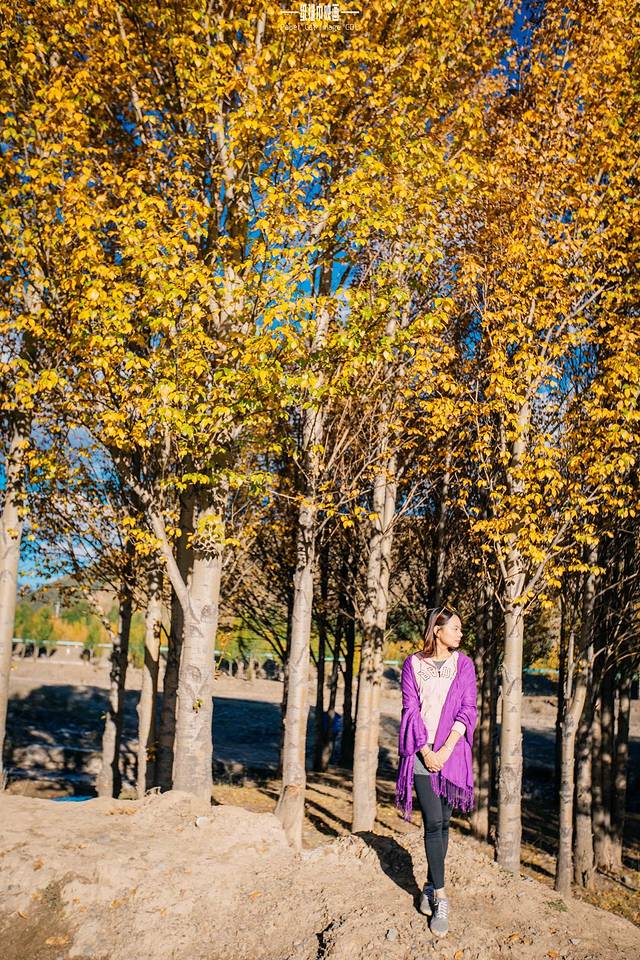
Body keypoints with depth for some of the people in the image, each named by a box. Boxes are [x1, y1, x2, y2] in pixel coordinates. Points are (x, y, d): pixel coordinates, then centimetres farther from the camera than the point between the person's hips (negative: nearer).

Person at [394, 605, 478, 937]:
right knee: (433, 822, -8)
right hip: (422, 751, -2)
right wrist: (425, 751, -8)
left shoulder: (463, 664, 4)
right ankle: (441, 898, -4)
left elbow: (468, 710, -1)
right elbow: (410, 709, 0)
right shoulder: (413, 664, 1)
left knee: (443, 821, 7)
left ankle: (431, 886, 23)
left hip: (451, 751, 2)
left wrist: (445, 750, -9)